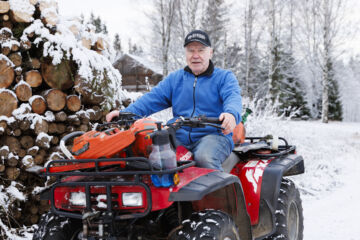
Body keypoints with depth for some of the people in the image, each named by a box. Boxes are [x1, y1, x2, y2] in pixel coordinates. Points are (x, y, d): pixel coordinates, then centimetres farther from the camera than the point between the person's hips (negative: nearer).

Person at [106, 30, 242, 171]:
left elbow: (233, 97, -11)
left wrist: (231, 114, -37)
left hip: (214, 135, -3)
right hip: (180, 136, 4)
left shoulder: (224, 77, 9)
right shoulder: (175, 78, 22)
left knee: (204, 158, -37)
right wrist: (125, 113, -6)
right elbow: (153, 98, 12)